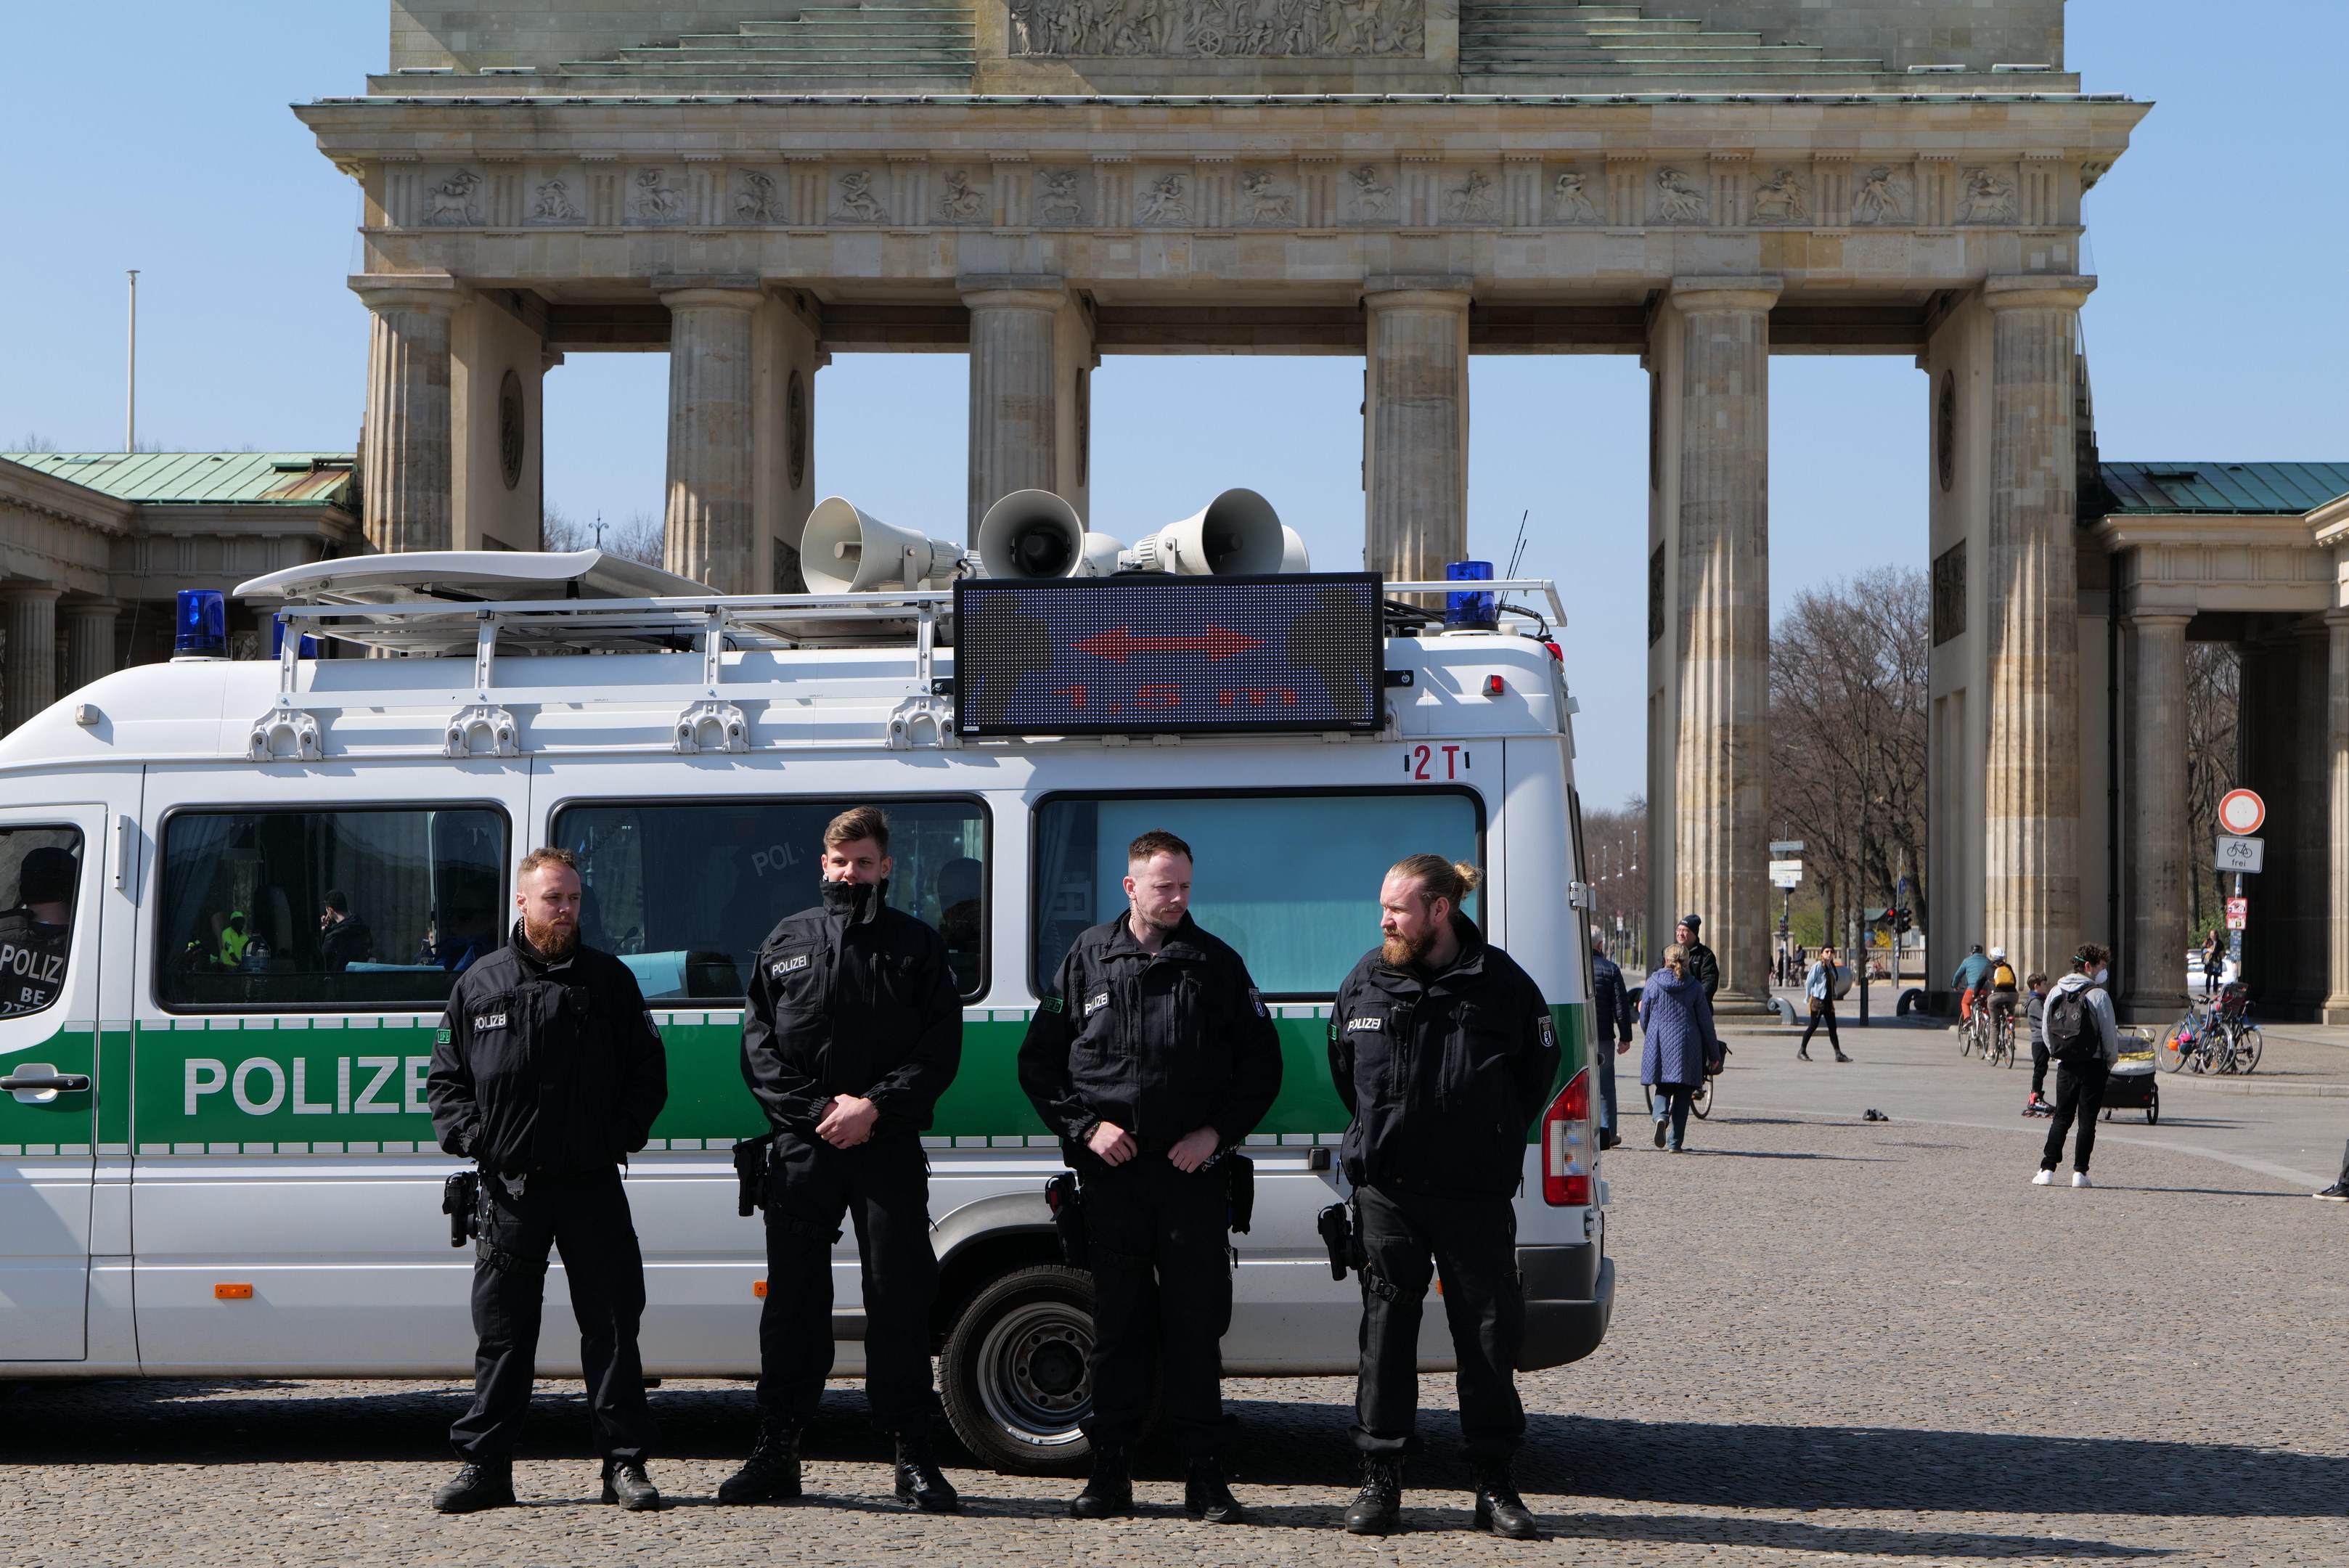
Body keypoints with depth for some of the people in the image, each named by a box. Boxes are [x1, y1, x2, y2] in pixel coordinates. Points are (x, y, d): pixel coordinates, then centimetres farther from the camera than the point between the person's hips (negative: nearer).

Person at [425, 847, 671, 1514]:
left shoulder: (610, 980, 8)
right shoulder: (479, 985, 10)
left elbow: (649, 1071, 10)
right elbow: (444, 1078, 13)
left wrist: (624, 1131, -5)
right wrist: (469, 1134, -4)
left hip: (593, 1183, -1)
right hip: (509, 1185, 1)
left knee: (612, 1325, 1)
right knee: (501, 1328, 4)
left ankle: (625, 1464, 7)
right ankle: (484, 1465, 10)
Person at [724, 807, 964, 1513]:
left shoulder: (917, 946, 7)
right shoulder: (786, 943, 12)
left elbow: (940, 1048, 0)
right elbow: (757, 1045, 6)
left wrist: (875, 1107, -13)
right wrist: (818, 1109, -7)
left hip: (889, 1148, -2)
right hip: (801, 1148, 2)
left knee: (900, 1300, -2)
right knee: (793, 1299, 5)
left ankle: (914, 1458, 4)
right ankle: (776, 1453, 12)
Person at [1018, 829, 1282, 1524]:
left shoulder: (1218, 965, 7)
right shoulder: (1088, 959, 7)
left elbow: (1262, 1063, 10)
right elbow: (1038, 1059, 9)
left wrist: (1218, 1132, -2)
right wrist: (1085, 1126, -4)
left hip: (1194, 1172, 0)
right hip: (1111, 1171, 0)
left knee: (1195, 1323, 1)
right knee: (1116, 1322, 5)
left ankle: (1205, 1478, 7)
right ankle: (1111, 1473, 12)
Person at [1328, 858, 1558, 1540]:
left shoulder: (1502, 984, -5)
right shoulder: (1366, 981, 2)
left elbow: (1537, 1071, 7)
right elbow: (1342, 1068, 17)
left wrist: (1496, 1145, 8)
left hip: (1475, 1194, -2)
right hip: (1385, 1190, 2)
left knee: (1489, 1334, 3)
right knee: (1386, 1331, 4)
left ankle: (1495, 1485, 13)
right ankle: (1380, 1480, 13)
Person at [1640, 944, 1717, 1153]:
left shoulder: (1652, 984, 0)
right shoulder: (1694, 987, -2)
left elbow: (1644, 1018, 7)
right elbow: (1705, 1022, 2)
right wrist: (1714, 1053, 10)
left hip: (1658, 1044, 0)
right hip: (1687, 1047, 0)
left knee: (1663, 1087, 13)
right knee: (1682, 1093, 8)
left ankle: (1661, 1115, -19)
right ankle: (1675, 1142, 4)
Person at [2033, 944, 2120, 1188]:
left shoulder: (2055, 993, 5)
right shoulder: (2098, 995, -12)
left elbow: (2046, 1030, 8)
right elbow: (2109, 1033, -9)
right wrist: (2112, 1060, 6)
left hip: (2065, 1065, 4)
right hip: (2092, 1066, -4)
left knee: (2061, 1117, 11)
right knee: (2087, 1120, 3)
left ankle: (2047, 1169, 3)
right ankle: (2080, 1172, 2)